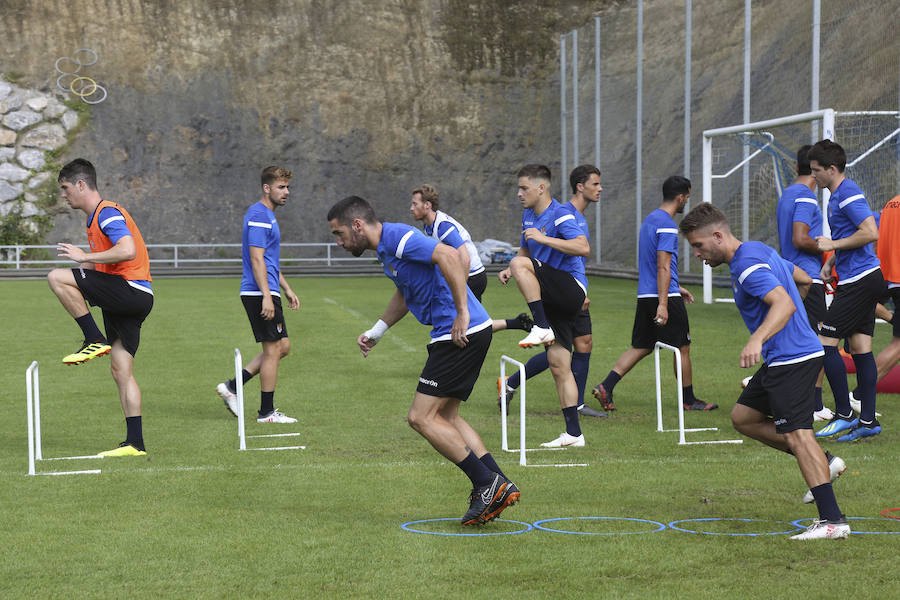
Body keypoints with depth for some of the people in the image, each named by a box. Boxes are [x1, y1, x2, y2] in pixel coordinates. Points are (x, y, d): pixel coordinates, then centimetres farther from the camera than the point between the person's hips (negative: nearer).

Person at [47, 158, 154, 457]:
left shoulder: (108, 213, -9)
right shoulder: (97, 217, 23)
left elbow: (128, 251, -25)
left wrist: (85, 257, -19)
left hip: (132, 292, -10)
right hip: (125, 301, 10)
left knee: (57, 277, -18)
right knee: (121, 371, 7)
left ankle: (95, 340, -12)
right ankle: (135, 443, 5)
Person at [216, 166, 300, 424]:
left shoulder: (268, 216, 19)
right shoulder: (259, 215, -13)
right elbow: (256, 259, -20)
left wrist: (286, 289, 28)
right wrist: (267, 296, -24)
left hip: (266, 293, 10)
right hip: (259, 293, -10)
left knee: (282, 346, 12)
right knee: (273, 348, -5)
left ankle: (232, 387, 12)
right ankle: (267, 412, 1)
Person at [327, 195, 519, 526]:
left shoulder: (398, 237, -15)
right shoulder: (386, 247, 18)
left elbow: (448, 256, -30)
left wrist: (462, 313, -29)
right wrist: (375, 332, 29)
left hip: (462, 333, -11)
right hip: (456, 334, 11)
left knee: (421, 417, -8)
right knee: (446, 417, 14)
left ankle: (487, 484, -6)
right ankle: (499, 484, 10)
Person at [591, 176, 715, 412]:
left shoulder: (650, 219, 16)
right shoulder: (667, 226, -15)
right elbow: (663, 267, -20)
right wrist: (663, 304, -23)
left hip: (646, 295, 9)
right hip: (666, 296, -9)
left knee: (640, 347, 9)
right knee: (682, 348, 3)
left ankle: (605, 387, -2)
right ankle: (689, 400, 11)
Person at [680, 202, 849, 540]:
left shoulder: (748, 265, -18)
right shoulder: (759, 251, 14)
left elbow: (784, 303, -33)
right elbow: (803, 280, 27)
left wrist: (757, 340, -47)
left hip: (793, 359, -11)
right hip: (780, 360, 11)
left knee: (796, 435, -15)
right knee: (743, 417, 16)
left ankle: (833, 520, -18)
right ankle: (823, 463, 15)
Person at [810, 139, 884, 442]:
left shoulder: (849, 193, -15)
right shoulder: (837, 195, 17)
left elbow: (870, 233, -24)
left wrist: (833, 244, -15)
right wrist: (830, 262, 18)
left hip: (859, 280, -10)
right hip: (866, 279, 10)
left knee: (826, 343, -9)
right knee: (860, 347, 8)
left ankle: (844, 415, -5)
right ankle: (868, 421, 10)